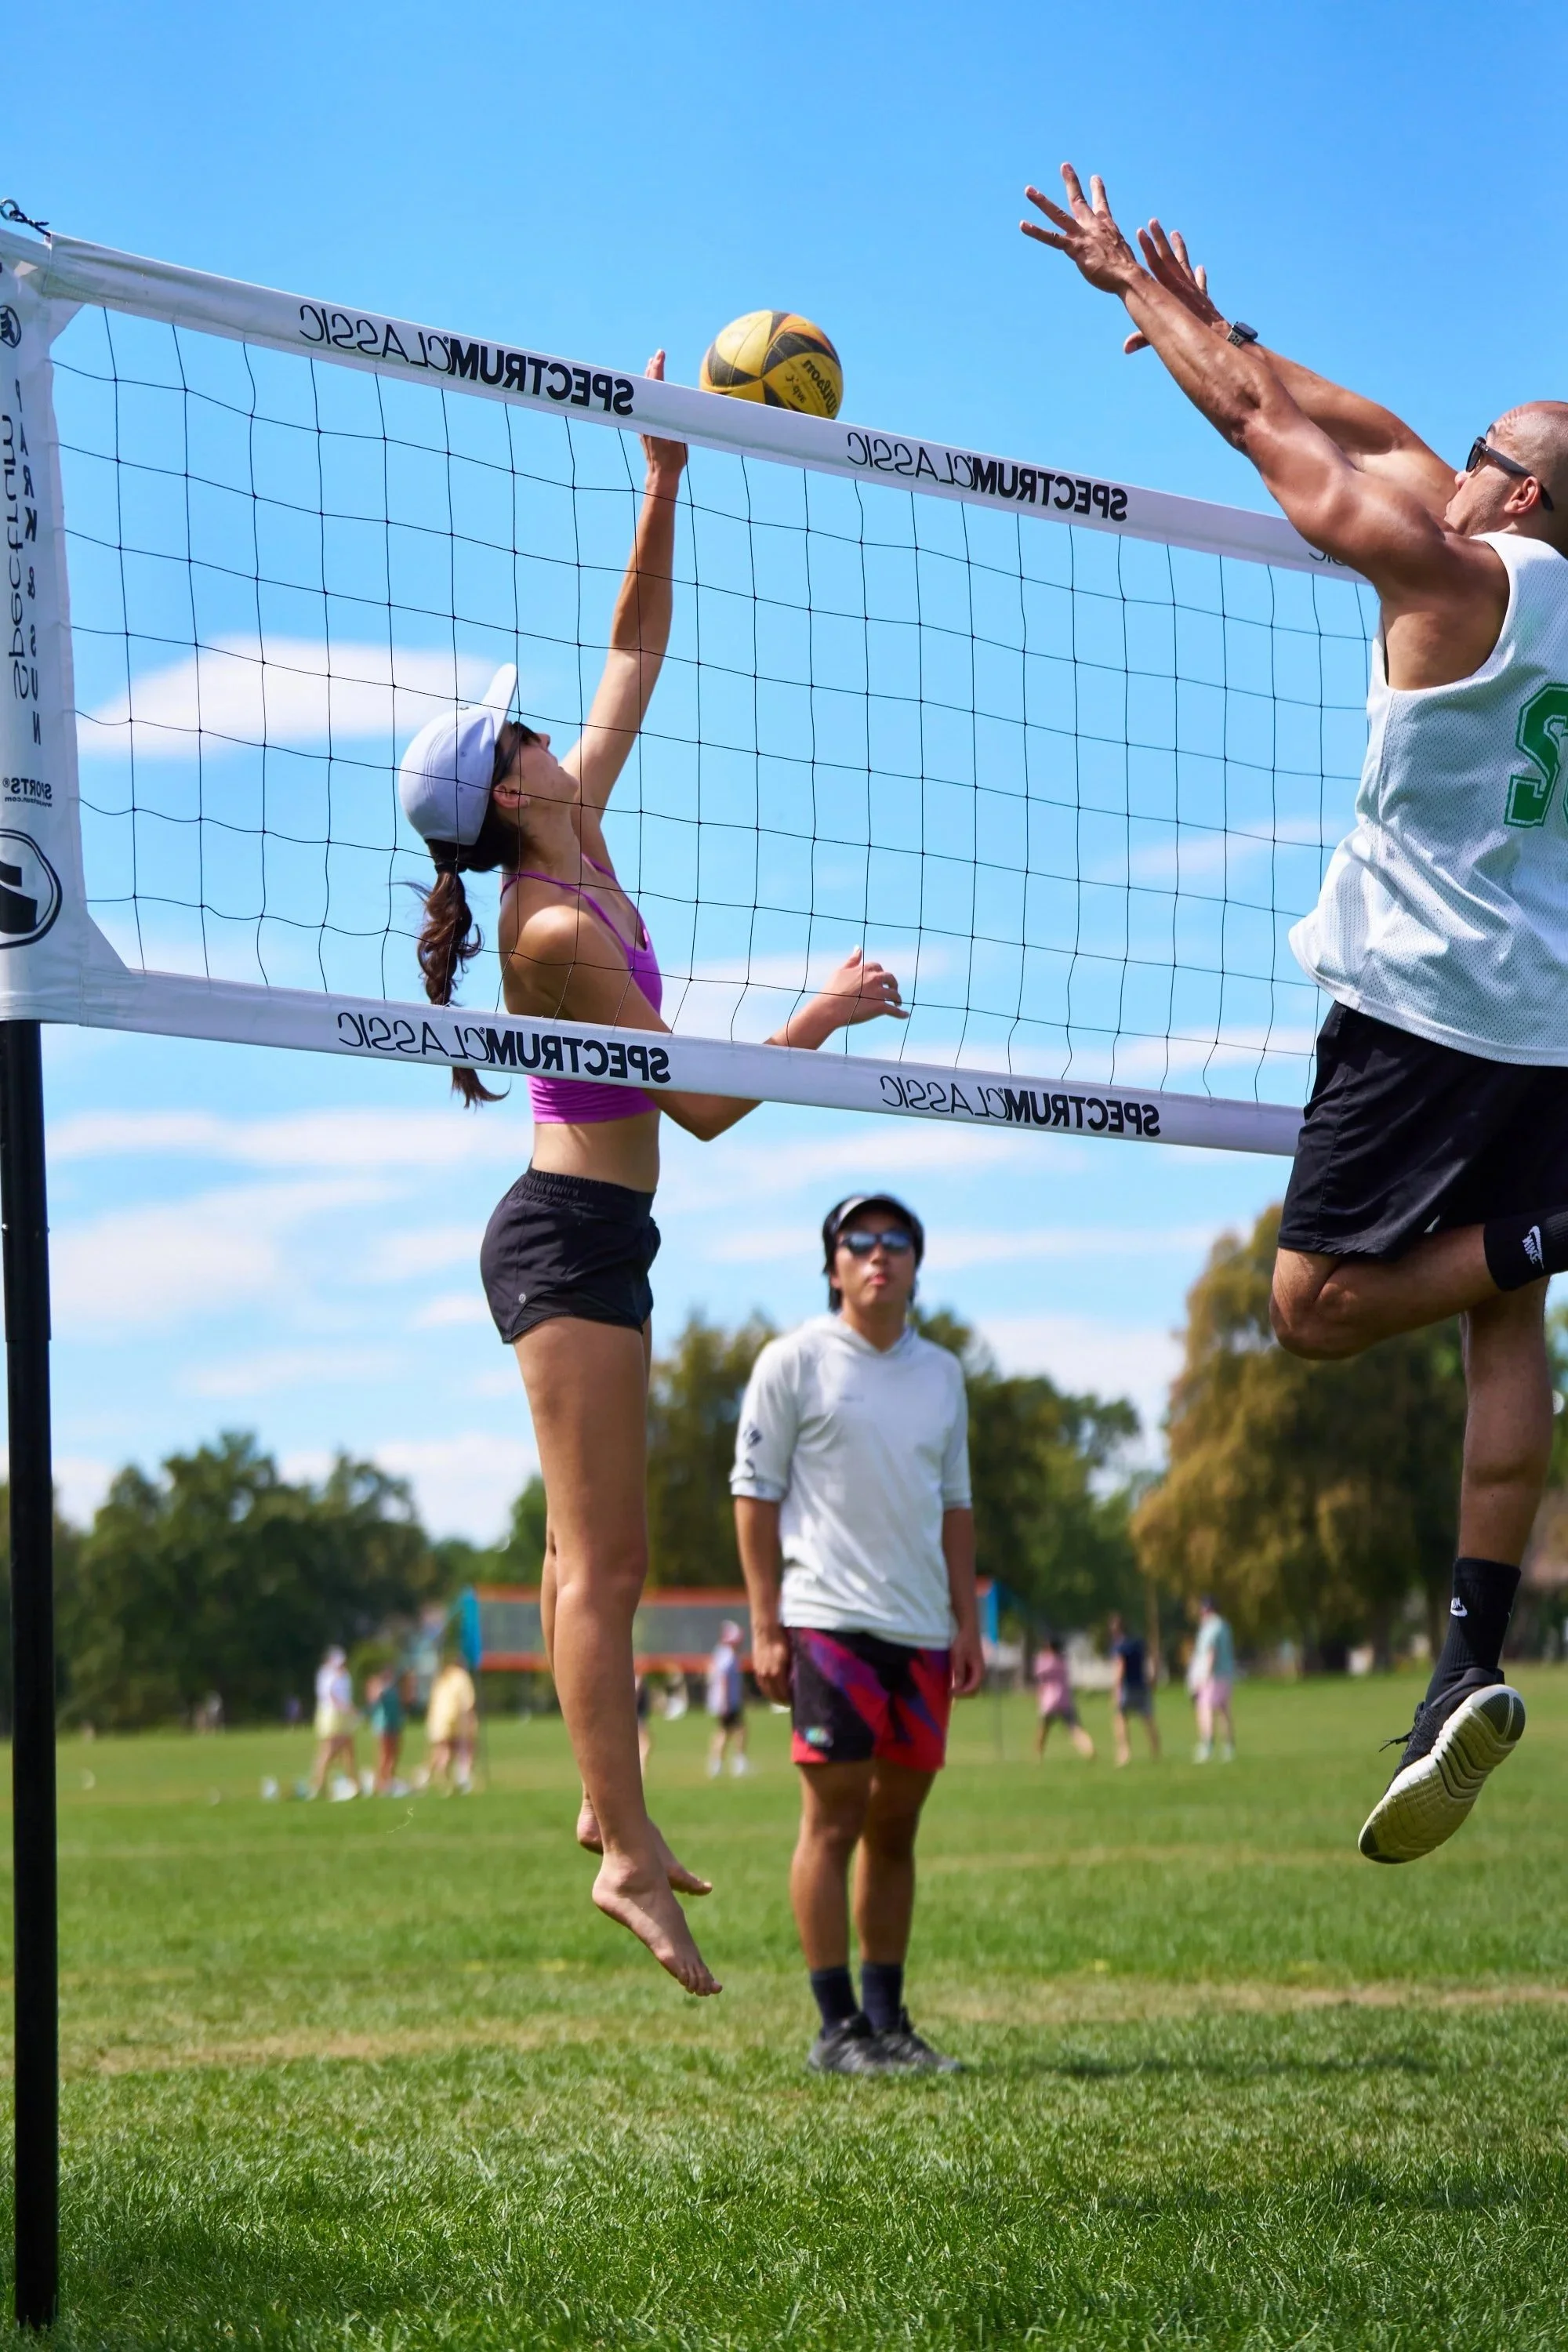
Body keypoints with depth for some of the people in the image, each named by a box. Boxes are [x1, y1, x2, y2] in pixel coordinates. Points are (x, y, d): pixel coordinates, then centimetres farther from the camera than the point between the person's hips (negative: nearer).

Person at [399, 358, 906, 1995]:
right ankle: (630, 1854, -13)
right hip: (577, 1233, -10)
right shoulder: (557, 933, -18)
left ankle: (608, 1807, 18)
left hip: (580, 1230, 10)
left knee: (592, 1542, 12)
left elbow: (632, 656, 14)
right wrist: (827, 1016, -13)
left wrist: (664, 489, 10)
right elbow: (702, 1104, -17)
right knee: (604, 1555, -12)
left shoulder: (579, 859, 6)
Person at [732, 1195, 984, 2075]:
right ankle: (839, 2027, -4)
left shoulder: (941, 1373, 16)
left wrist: (969, 1623, 12)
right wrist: (766, 1627, -9)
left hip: (923, 1633, 5)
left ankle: (887, 2018, 13)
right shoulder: (795, 1361, -1)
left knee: (897, 1828, 8)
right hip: (830, 1622, -5)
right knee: (834, 1820, -7)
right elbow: (755, 1490, -3)